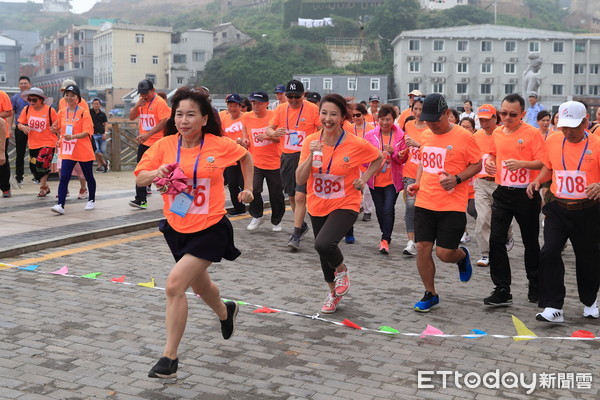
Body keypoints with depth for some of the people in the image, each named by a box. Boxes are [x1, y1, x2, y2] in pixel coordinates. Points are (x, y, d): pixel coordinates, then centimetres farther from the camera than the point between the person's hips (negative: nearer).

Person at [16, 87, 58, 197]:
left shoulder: (50, 110, -9)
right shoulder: (27, 110, 0)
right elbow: (19, 124, 4)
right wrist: (23, 127, -16)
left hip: (48, 143, -5)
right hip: (33, 144, 5)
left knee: (42, 165, -13)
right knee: (34, 167, 8)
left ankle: (43, 188, 9)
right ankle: (45, 187, 28)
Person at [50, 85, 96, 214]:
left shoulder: (84, 112, -8)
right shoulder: (62, 112, 7)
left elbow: (87, 132, -15)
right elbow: (60, 130, 19)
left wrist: (73, 136, -29)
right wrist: (57, 130, -4)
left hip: (83, 152, -3)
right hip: (67, 151, 3)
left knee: (89, 177, 12)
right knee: (64, 177, -9)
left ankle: (92, 200, 31)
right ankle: (60, 205, -12)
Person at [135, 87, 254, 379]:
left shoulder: (219, 145, -11)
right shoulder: (165, 146, -6)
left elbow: (246, 157, 9)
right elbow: (139, 179, -8)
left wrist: (248, 188, 7)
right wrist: (156, 174, -27)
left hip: (209, 229, -5)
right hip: (177, 228, 5)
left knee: (175, 284, -19)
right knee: (199, 284, 24)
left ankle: (169, 358, -6)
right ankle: (225, 312, 58)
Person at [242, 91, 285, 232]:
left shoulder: (274, 116, -6)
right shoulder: (247, 117, 3)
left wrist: (267, 136, -25)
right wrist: (245, 140, 3)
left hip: (274, 163, -1)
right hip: (255, 162, 2)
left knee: (276, 194, 6)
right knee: (253, 189, -17)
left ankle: (277, 221, 29)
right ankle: (257, 216, 9)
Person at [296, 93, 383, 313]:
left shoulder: (356, 144, -16)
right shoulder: (311, 141, -8)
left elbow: (378, 158, 5)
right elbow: (300, 180, -11)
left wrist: (364, 179, -7)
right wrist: (311, 156, -24)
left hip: (345, 205, -4)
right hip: (317, 206, 4)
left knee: (323, 244, -27)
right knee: (324, 253, 18)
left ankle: (341, 270, 8)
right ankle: (333, 292, 46)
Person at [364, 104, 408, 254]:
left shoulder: (400, 135, -2)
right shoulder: (370, 135, 0)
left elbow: (403, 159, 1)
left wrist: (393, 151, -18)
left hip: (392, 180, -2)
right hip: (375, 179, 2)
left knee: (388, 209, -14)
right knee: (380, 210, 11)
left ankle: (385, 240, -6)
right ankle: (386, 237, 31)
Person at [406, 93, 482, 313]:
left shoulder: (463, 136, -8)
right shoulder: (425, 135, 9)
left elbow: (477, 165, -3)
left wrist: (457, 179, -18)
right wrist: (417, 182, 7)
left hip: (452, 205, -5)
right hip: (424, 202, 5)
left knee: (444, 253, -6)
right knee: (422, 248, 1)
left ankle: (462, 255, 32)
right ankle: (430, 294, 19)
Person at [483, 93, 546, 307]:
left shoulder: (532, 133, -10)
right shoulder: (497, 133, 6)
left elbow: (543, 163, -13)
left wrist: (522, 163, -29)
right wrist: (490, 162, 1)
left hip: (526, 194, -4)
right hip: (503, 193, 4)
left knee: (530, 242, 11)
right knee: (496, 240, -5)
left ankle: (535, 287, 29)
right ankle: (502, 290, 2)